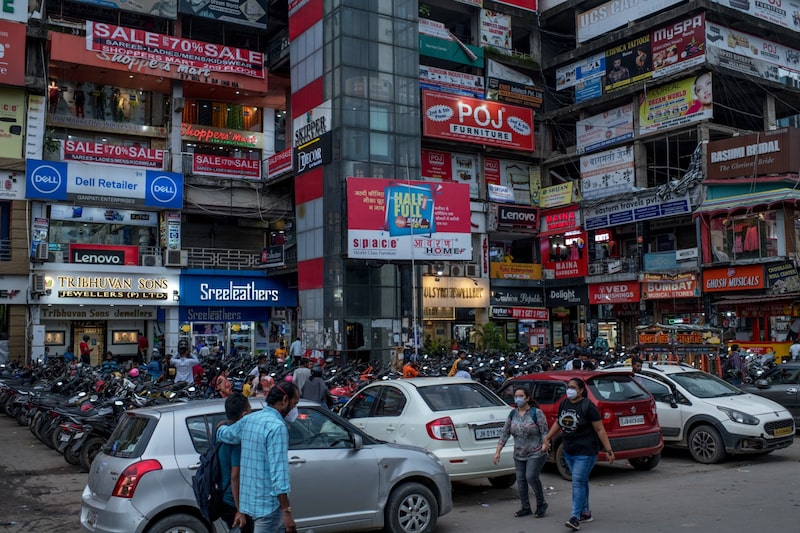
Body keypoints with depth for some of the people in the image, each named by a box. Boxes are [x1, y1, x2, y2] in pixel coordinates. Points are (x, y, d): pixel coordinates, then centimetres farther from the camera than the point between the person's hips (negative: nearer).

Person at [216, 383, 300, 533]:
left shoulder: (248, 419, 6)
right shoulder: (277, 426, -19)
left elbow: (223, 433, 22)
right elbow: (278, 471, -23)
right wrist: (287, 511, -22)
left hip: (249, 499, 8)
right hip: (268, 503, -8)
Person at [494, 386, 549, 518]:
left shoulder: (536, 413, -8)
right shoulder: (512, 414, 6)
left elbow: (544, 431, -10)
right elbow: (505, 433, 7)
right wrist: (497, 451, 3)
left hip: (536, 453, -5)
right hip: (519, 455, 6)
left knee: (531, 476, -16)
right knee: (520, 479, 5)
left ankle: (541, 504, 4)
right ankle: (525, 508, 18)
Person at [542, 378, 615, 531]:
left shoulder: (588, 406, -14)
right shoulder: (564, 404, 4)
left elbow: (600, 430, -13)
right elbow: (558, 423, 19)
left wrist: (609, 450, -15)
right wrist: (547, 439, 17)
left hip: (585, 452, -7)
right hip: (569, 452, 7)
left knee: (578, 482, -11)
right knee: (581, 482, 16)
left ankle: (575, 517, -12)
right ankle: (585, 512, 27)